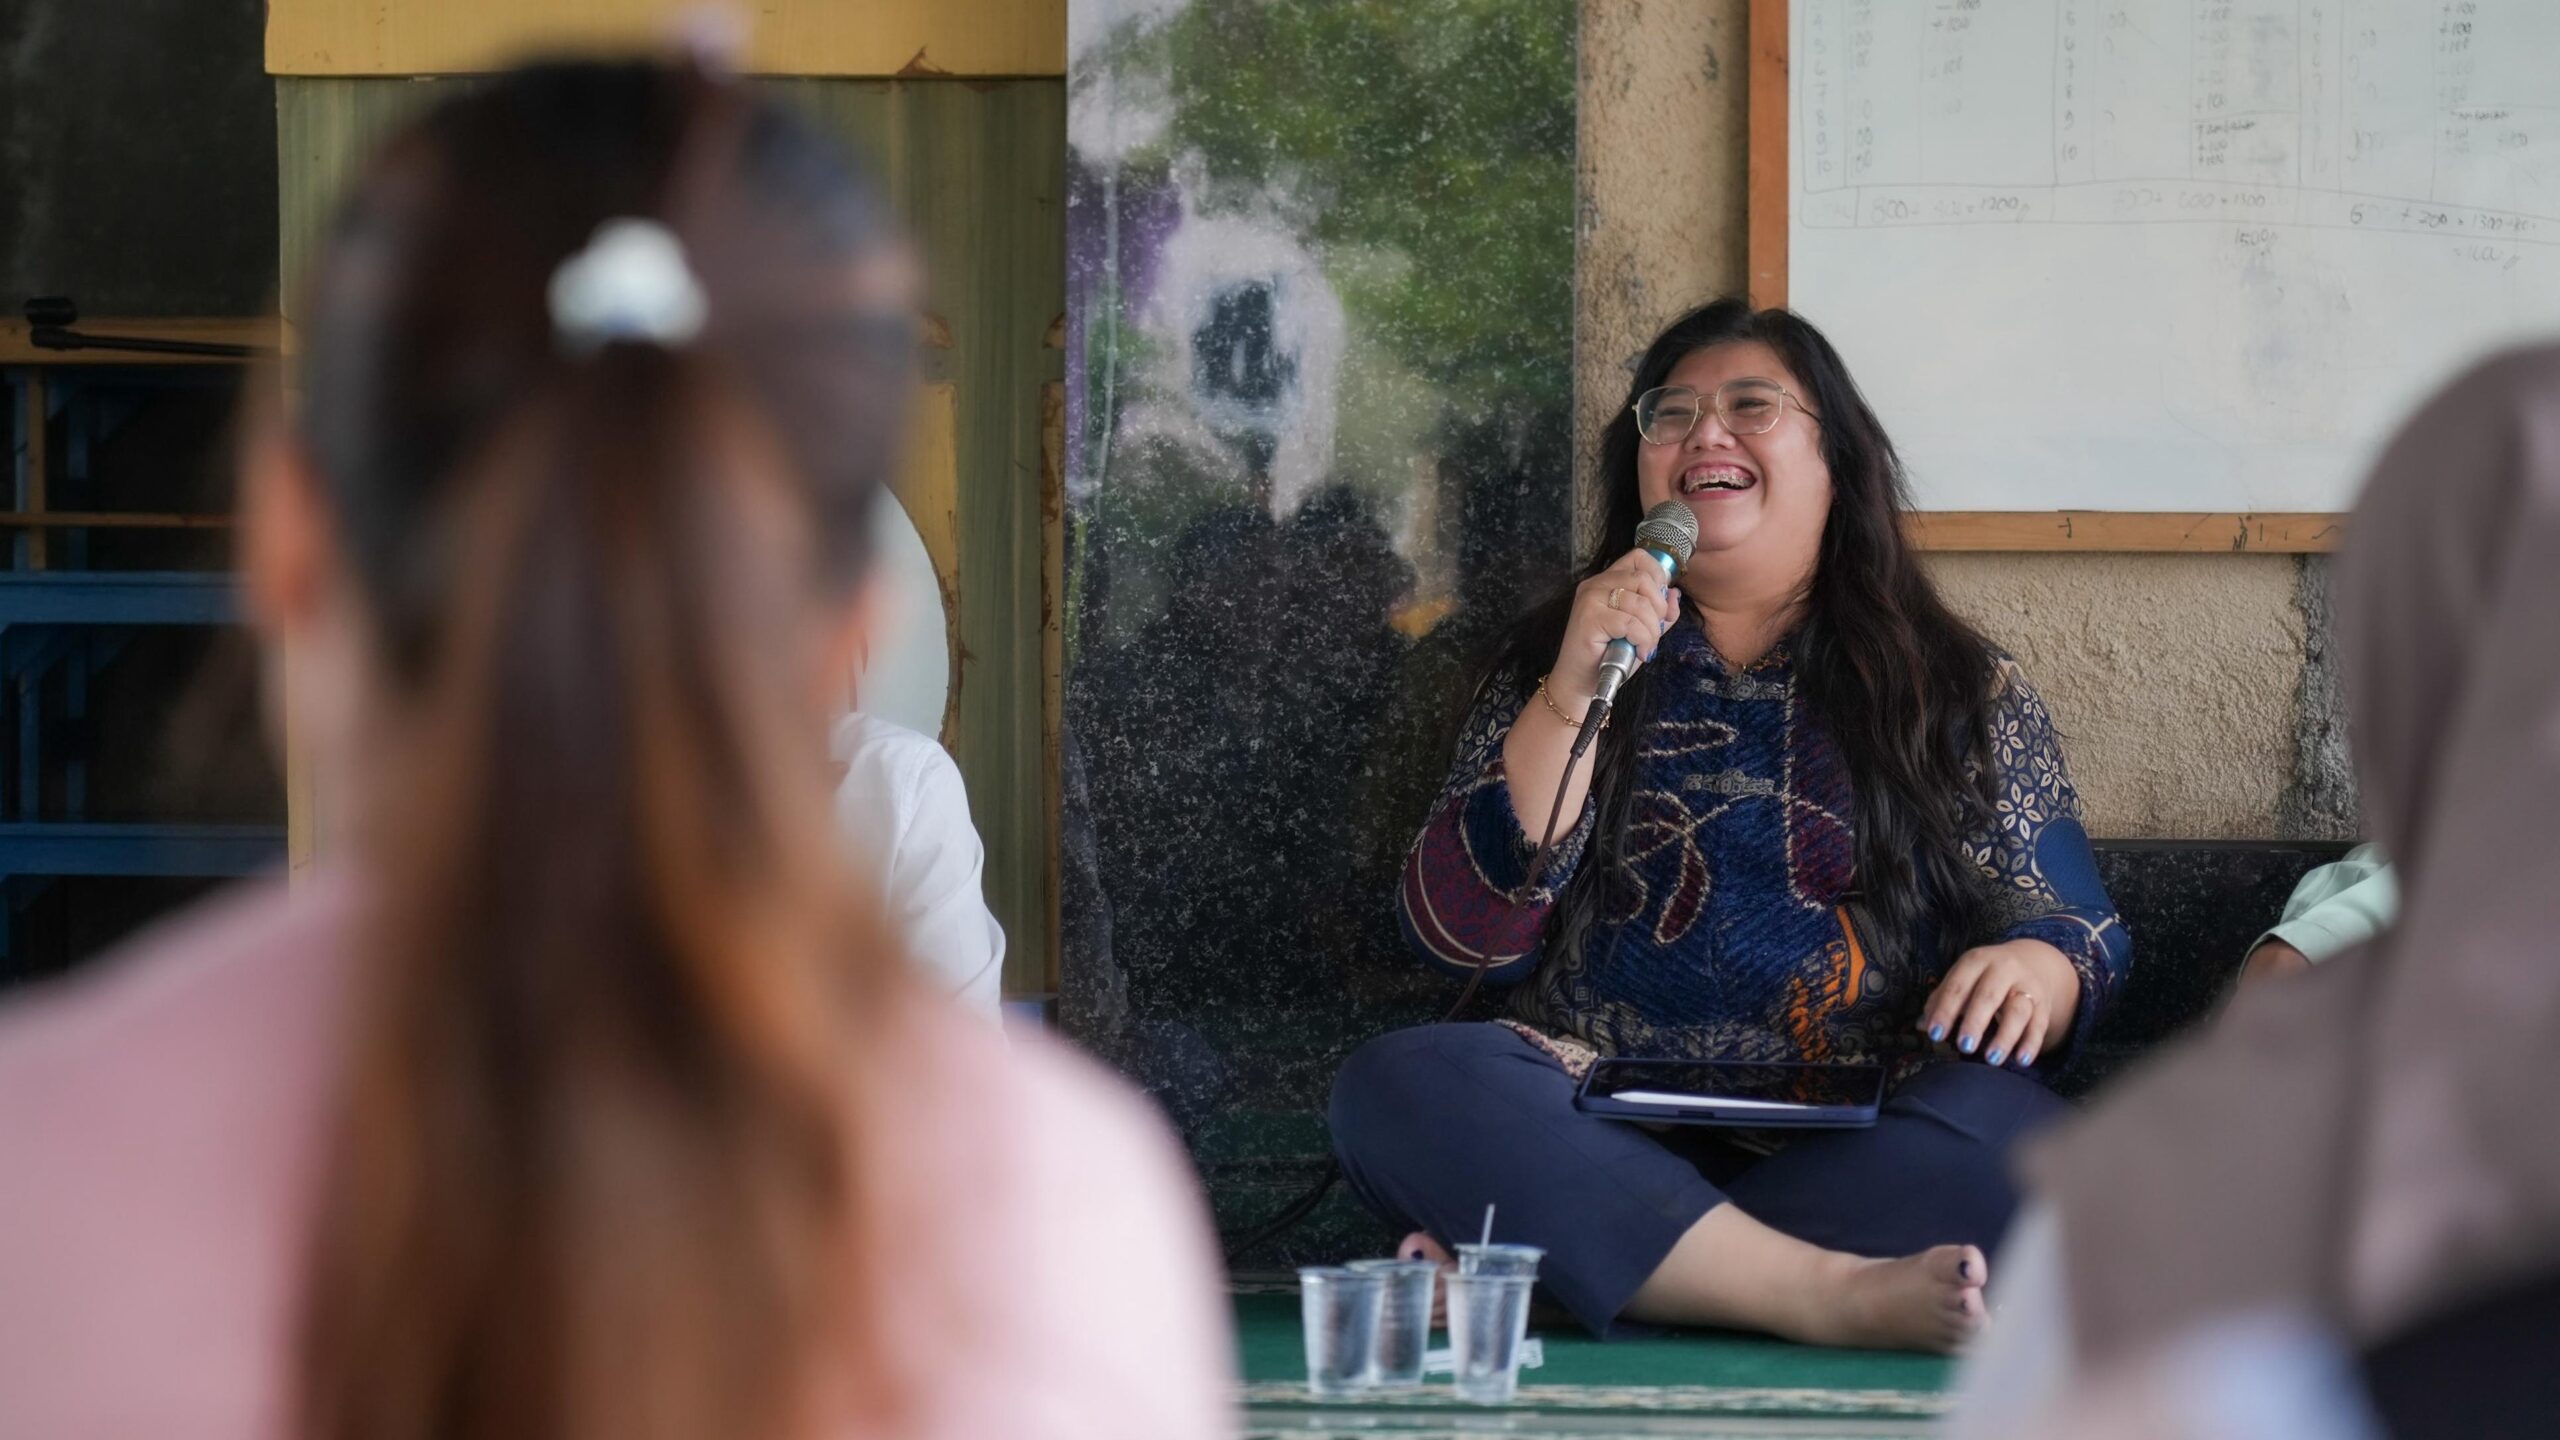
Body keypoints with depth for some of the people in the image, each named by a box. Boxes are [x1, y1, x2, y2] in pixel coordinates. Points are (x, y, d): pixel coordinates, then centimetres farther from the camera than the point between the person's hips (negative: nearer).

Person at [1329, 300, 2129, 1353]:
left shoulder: (1962, 693, 17)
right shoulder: (1550, 666, 17)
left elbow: (2081, 945, 13)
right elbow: (1461, 935, 5)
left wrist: (2033, 968, -12)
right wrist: (1571, 700, -6)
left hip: (1865, 1143, 0)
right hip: (1613, 1137, 1)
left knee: (2002, 1128, -35)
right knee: (1392, 1086, -29)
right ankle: (1836, 1293, -40)